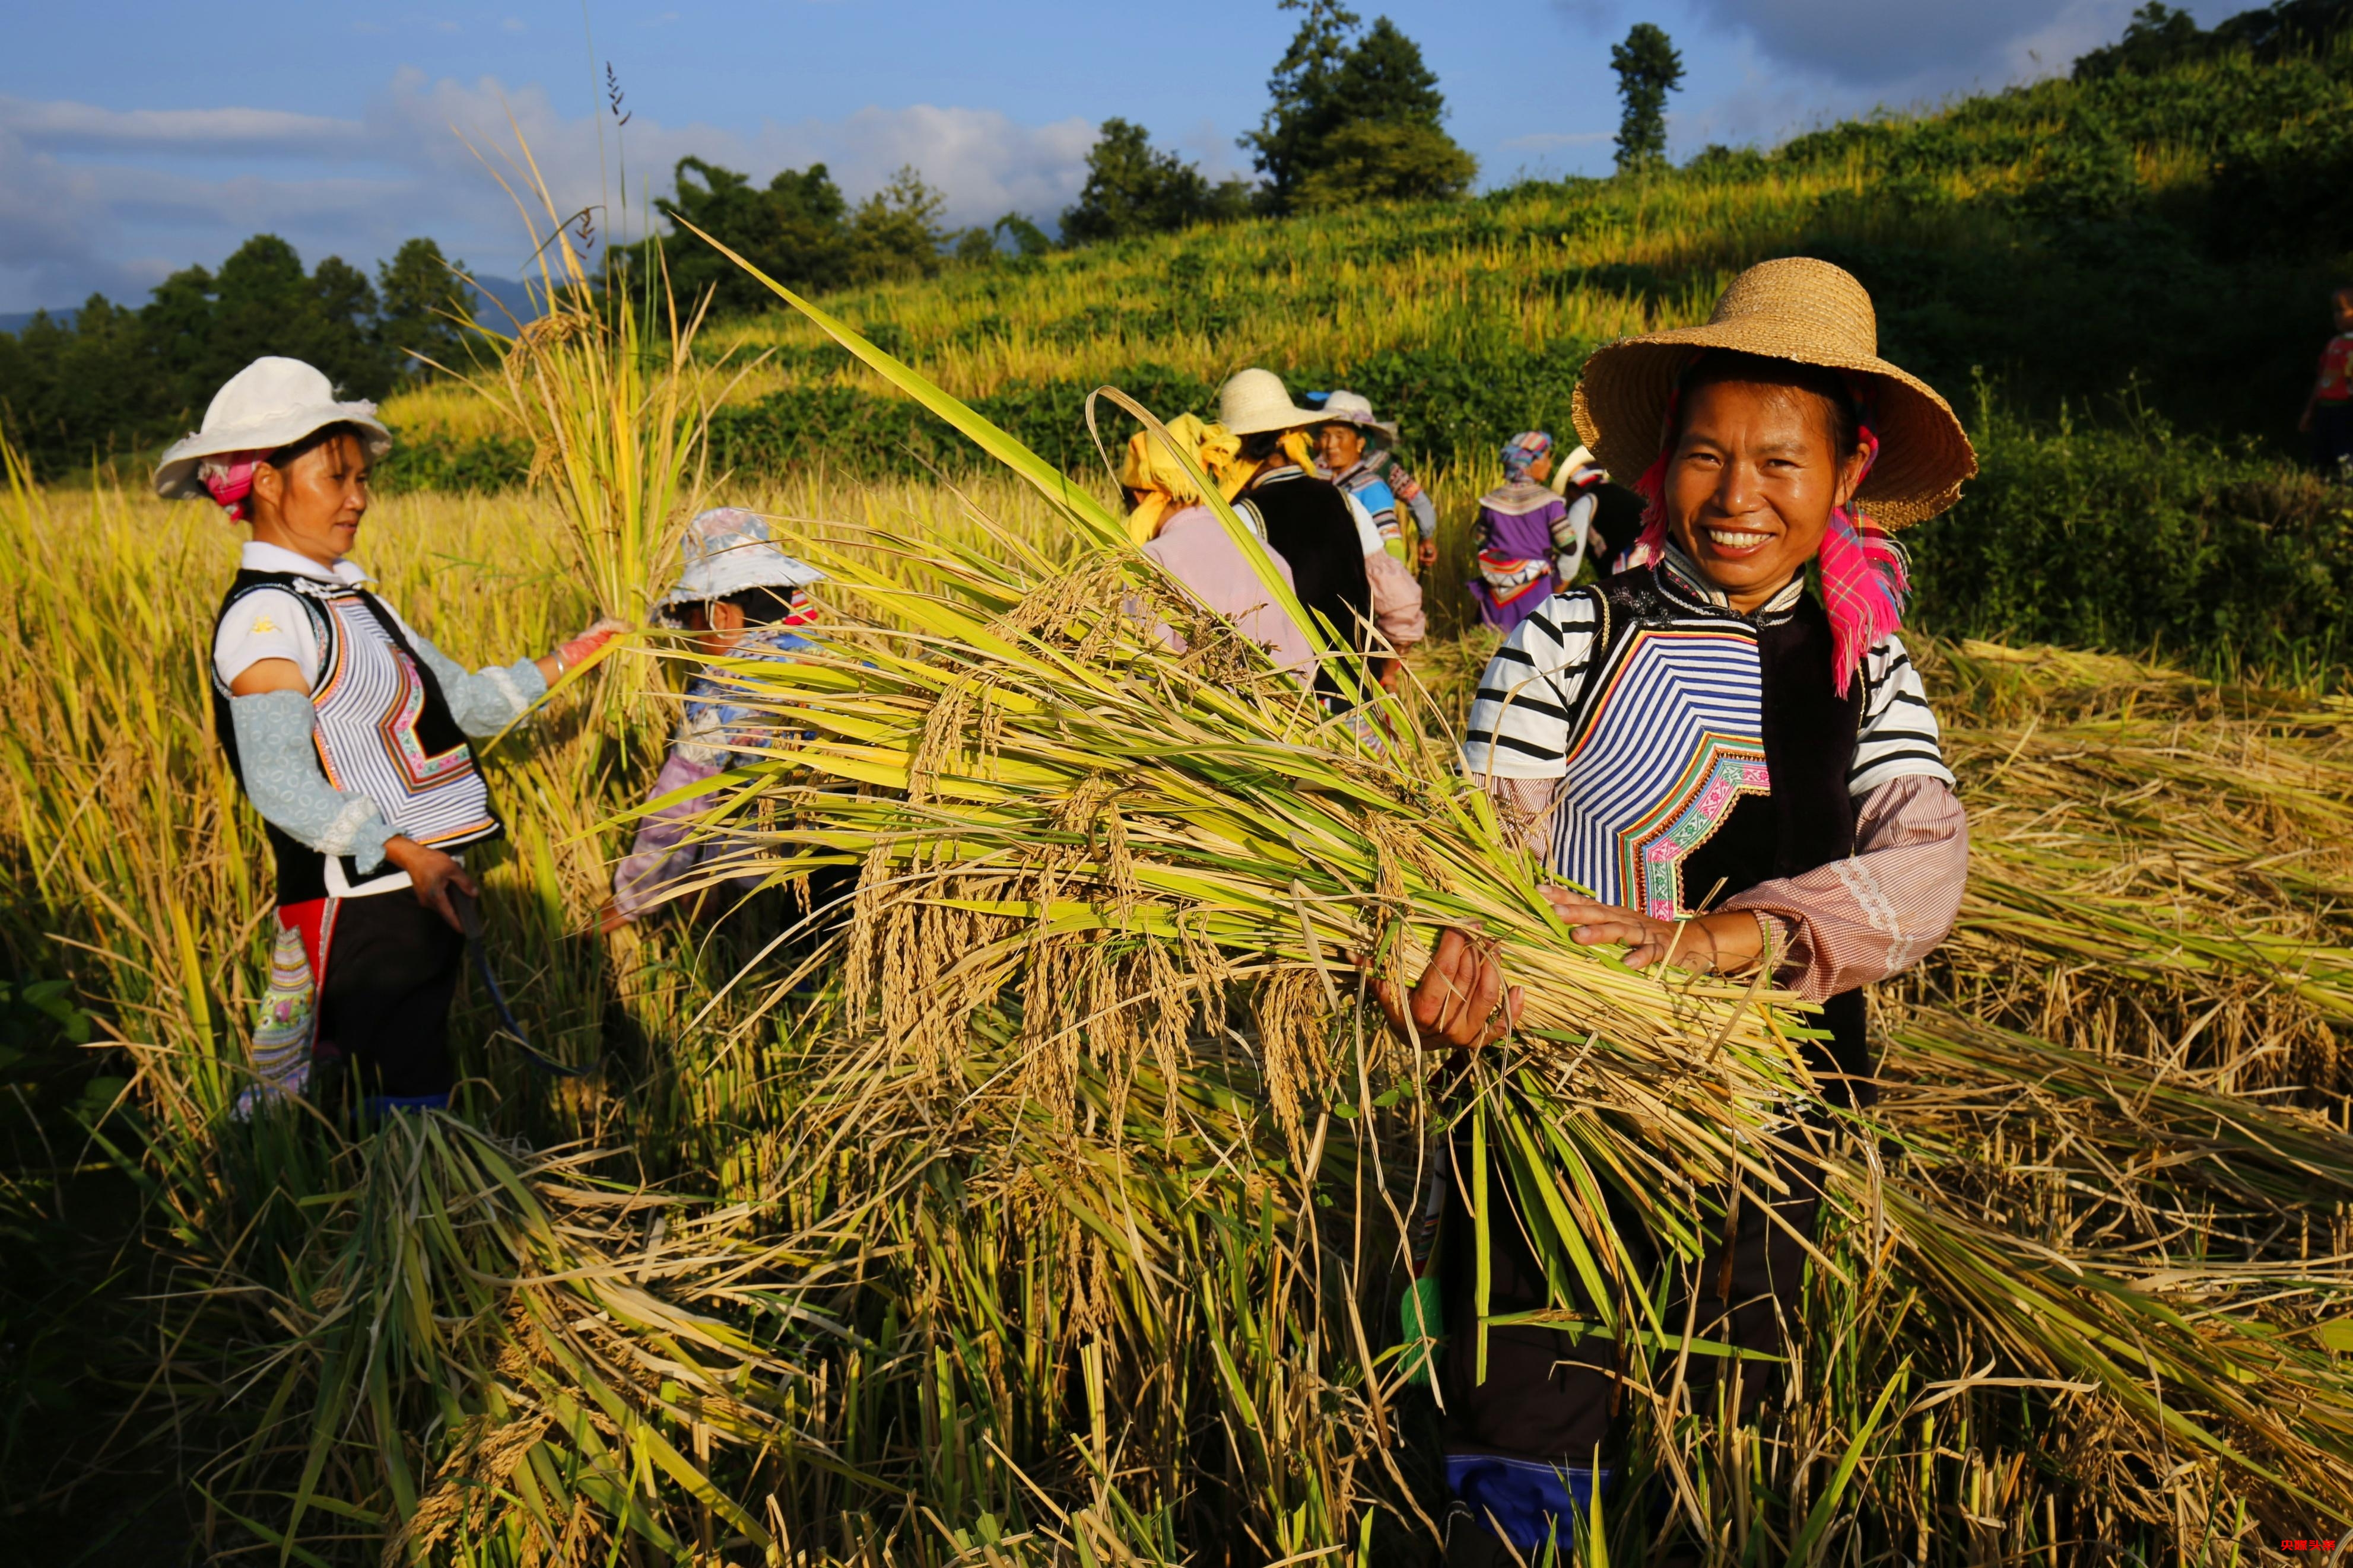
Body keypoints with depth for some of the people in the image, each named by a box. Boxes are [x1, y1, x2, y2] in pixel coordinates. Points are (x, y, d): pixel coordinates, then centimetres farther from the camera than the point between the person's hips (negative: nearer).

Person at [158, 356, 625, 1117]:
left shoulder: (353, 604, 18)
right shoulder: (264, 616, -11)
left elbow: (465, 703, 16)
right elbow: (280, 781, -21)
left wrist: (567, 658, 7)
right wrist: (400, 851, -29)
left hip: (420, 888, 9)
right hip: (358, 904, -9)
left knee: (417, 1085, 14)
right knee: (408, 1103, -8)